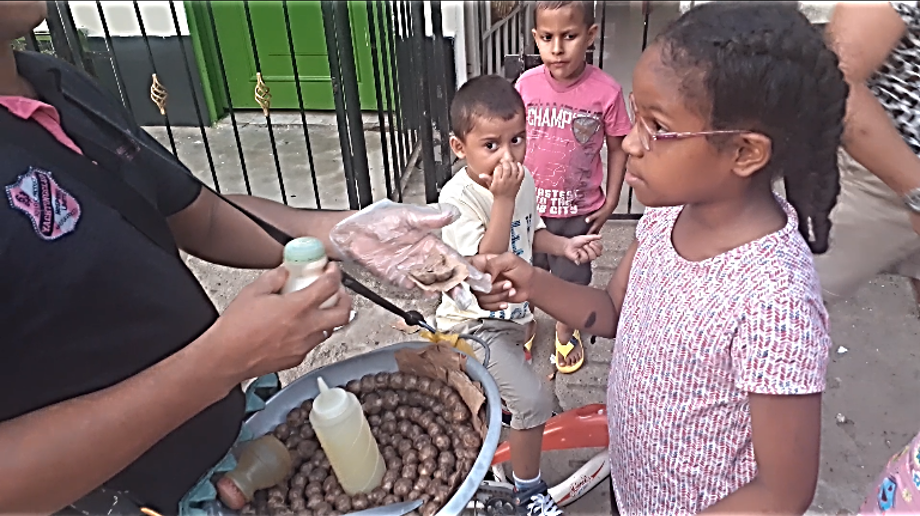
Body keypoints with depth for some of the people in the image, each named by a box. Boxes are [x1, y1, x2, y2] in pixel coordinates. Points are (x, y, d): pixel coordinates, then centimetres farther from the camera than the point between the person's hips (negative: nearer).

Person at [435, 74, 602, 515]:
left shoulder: (523, 179, -6)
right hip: (475, 323, -7)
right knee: (533, 401, -14)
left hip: (513, 309, 8)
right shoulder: (458, 197, -28)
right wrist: (503, 199, -39)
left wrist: (565, 245, -6)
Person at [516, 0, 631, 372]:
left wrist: (610, 202, -4)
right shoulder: (526, 85, -11)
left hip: (579, 209, -1)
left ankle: (564, 330, 46)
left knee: (571, 276, 18)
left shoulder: (606, 91, -17)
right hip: (529, 204, 2)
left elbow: (618, 149, -5)